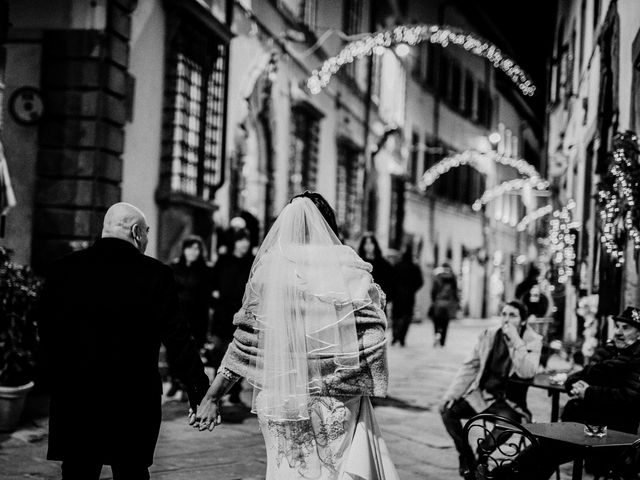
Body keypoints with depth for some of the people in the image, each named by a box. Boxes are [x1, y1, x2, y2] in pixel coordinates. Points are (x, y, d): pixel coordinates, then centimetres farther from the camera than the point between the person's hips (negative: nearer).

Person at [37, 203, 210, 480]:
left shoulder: (62, 270, 1)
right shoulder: (155, 275, -8)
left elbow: (47, 335, 6)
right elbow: (177, 340, -9)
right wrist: (201, 395, -3)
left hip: (73, 401, 2)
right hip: (133, 402, -2)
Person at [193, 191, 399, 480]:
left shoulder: (269, 269, -1)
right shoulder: (347, 269, -4)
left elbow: (245, 343, -1)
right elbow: (371, 340, -10)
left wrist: (213, 397, 5)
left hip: (281, 399, 1)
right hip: (337, 402, -1)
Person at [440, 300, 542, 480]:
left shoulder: (532, 341, -6)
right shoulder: (489, 335, 4)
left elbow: (527, 373, -22)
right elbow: (470, 367, 6)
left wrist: (516, 341, -25)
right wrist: (452, 393, -3)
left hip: (508, 402, -4)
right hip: (480, 396, 4)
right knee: (447, 410, -15)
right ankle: (466, 457, 3)